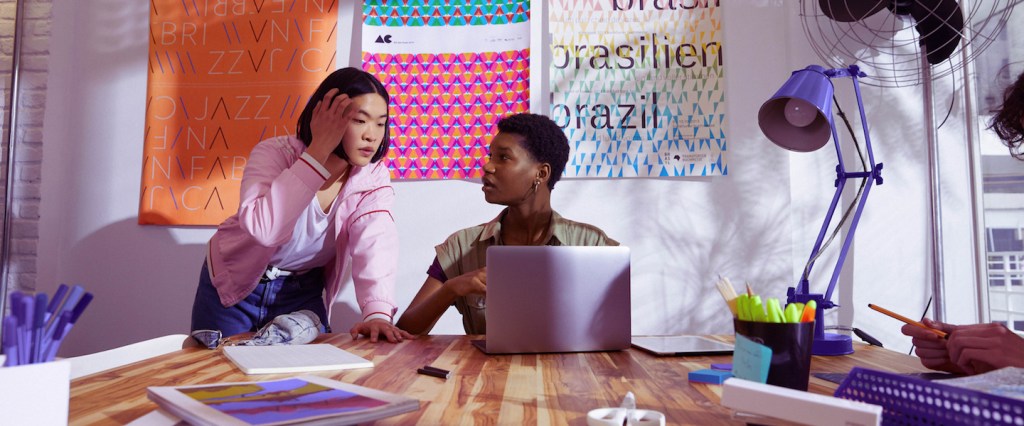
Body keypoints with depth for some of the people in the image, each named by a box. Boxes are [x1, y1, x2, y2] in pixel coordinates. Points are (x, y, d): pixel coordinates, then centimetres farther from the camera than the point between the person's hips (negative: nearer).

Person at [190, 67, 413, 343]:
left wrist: (377, 312, -45)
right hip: (234, 283, -1)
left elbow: (376, 244, -28)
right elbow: (264, 229, -40)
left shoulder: (374, 177, -15)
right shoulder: (275, 153, -24)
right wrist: (318, 150, -39)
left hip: (303, 292, 2)